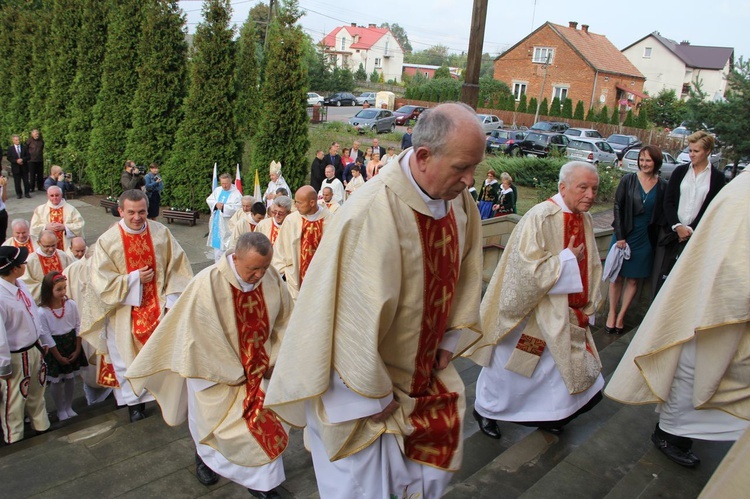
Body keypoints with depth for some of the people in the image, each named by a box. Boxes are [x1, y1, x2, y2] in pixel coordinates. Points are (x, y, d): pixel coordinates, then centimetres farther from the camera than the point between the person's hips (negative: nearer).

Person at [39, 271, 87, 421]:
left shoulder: (71, 305, -10)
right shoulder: (42, 312, -19)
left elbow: (78, 327, -1)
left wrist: (77, 350, -3)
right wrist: (58, 357, -8)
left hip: (71, 343, 3)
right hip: (54, 348, -3)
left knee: (70, 378, 15)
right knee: (56, 381, 10)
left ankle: (68, 407, 34)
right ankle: (60, 410, 30)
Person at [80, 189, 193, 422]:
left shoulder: (161, 233, -6)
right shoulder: (107, 241, -9)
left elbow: (177, 267, -3)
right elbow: (102, 281, -9)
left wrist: (172, 298, -10)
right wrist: (134, 278, -16)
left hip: (158, 307, 1)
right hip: (125, 312, 0)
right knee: (128, 358, 12)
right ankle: (134, 401, 31)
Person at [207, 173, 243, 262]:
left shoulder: (236, 194, -9)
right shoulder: (217, 190, 9)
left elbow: (238, 207, -19)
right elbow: (209, 200, 10)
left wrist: (224, 207, -22)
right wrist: (216, 204, -11)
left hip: (227, 224, -6)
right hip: (216, 222, 6)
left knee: (226, 244, -5)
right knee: (217, 244, 14)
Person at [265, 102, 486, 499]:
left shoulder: (459, 199, -7)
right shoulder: (374, 213, -33)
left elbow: (466, 271, 8)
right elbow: (358, 319, -29)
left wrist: (450, 341, 8)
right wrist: (373, 396, -17)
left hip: (424, 373, 7)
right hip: (361, 384, -7)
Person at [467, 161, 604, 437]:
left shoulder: (585, 220, 2)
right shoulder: (540, 218, -22)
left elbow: (591, 267, 11)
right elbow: (529, 268, -27)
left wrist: (585, 307, 4)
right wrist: (567, 259, -21)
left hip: (563, 315, 7)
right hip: (529, 311, -7)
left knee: (569, 366, 14)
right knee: (509, 365, 11)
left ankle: (548, 415, 38)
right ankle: (485, 409, 35)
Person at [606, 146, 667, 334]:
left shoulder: (662, 186, -1)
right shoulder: (628, 180, -5)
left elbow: (661, 215, 4)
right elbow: (618, 208, -5)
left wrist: (656, 238, -3)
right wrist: (620, 236, -9)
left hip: (645, 239, 1)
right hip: (624, 235, -1)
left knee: (633, 279, 7)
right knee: (617, 276, 6)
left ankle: (621, 316, 18)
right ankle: (612, 313, 18)